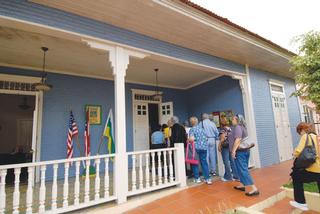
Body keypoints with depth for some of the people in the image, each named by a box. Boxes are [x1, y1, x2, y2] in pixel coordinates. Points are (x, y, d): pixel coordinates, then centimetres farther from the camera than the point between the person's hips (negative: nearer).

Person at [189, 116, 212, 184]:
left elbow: (192, 139, -22)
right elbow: (206, 138, 13)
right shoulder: (201, 128, 9)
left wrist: (188, 140, -3)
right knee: (204, 162, 11)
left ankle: (197, 178, 17)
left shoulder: (192, 129, -7)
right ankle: (207, 178, 13)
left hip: (196, 148, -4)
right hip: (204, 147, 5)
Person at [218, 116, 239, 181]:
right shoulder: (230, 128, 7)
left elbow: (223, 139, -18)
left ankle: (228, 177, 12)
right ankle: (235, 176, 19)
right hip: (231, 146, 7)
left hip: (225, 147, -7)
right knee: (232, 161, 13)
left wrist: (219, 146, -9)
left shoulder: (223, 129, -13)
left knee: (226, 162, 3)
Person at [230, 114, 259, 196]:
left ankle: (254, 189, -9)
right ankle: (242, 185, 28)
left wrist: (233, 150, -25)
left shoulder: (237, 127, -14)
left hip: (240, 151, -10)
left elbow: (238, 139, -24)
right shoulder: (242, 127, 16)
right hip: (245, 150, 10)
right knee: (243, 169, 17)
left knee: (243, 170, -8)